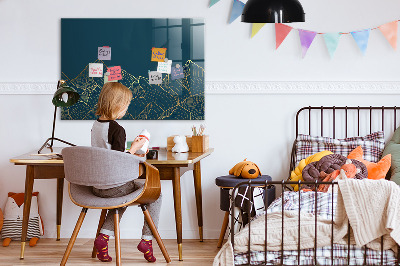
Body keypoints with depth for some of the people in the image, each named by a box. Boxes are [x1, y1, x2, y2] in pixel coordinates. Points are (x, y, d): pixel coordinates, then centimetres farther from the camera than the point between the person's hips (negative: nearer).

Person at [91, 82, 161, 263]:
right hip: (114, 186, -8)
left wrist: (130, 154, 18)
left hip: (97, 186, 8)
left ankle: (104, 236, 19)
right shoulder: (117, 129, -19)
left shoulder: (95, 126, 6)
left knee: (122, 196, 36)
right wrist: (134, 149, -8)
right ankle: (147, 239, 9)